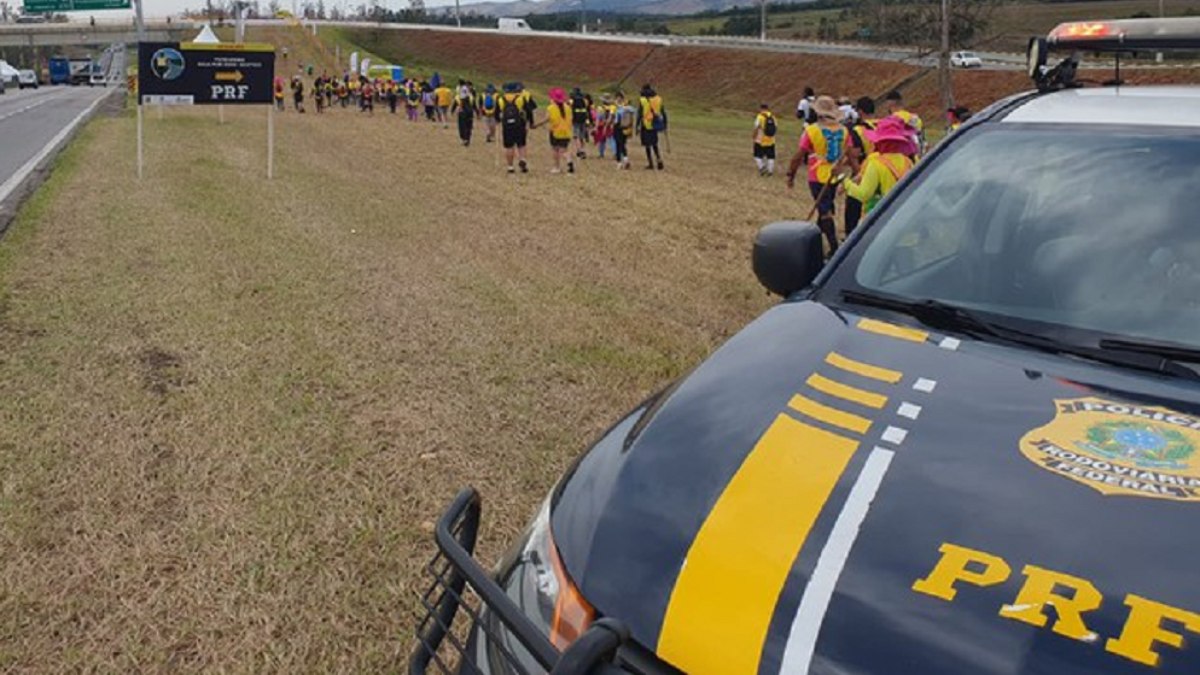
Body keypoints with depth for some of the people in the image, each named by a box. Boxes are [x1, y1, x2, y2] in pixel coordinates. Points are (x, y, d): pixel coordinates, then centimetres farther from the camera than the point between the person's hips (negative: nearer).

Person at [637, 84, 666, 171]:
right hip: (655, 124, 4)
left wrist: (637, 126, -4)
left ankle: (650, 163, 7)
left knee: (647, 145, 6)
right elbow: (663, 113, 7)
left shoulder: (642, 101, -8)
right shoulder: (658, 99, 3)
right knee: (654, 144, 18)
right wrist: (665, 124, 15)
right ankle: (659, 159, 2)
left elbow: (639, 114, -9)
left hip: (646, 125, -4)